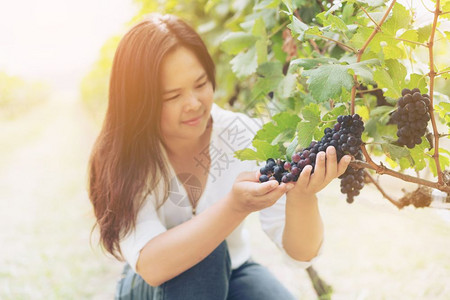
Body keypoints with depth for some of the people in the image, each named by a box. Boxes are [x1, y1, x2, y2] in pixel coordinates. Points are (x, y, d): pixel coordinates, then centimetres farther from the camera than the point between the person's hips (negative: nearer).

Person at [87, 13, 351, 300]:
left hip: (230, 276, 2)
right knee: (203, 258, -33)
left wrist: (302, 196, -47)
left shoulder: (242, 135, -20)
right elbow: (151, 265, -37)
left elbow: (301, 252, -24)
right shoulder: (121, 157, -24)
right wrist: (235, 207, -50)